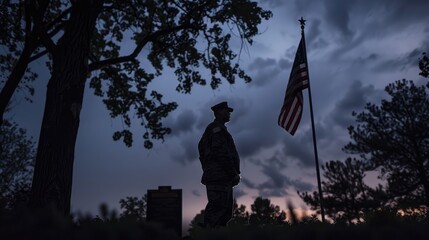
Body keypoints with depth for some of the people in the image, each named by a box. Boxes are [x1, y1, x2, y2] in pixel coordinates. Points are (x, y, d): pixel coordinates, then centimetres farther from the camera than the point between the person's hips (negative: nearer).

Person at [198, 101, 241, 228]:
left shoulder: (211, 129, 26)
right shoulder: (217, 128, -6)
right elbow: (222, 153, -17)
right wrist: (234, 173, -14)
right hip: (220, 177, -10)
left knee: (225, 213, 10)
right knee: (218, 208, -14)